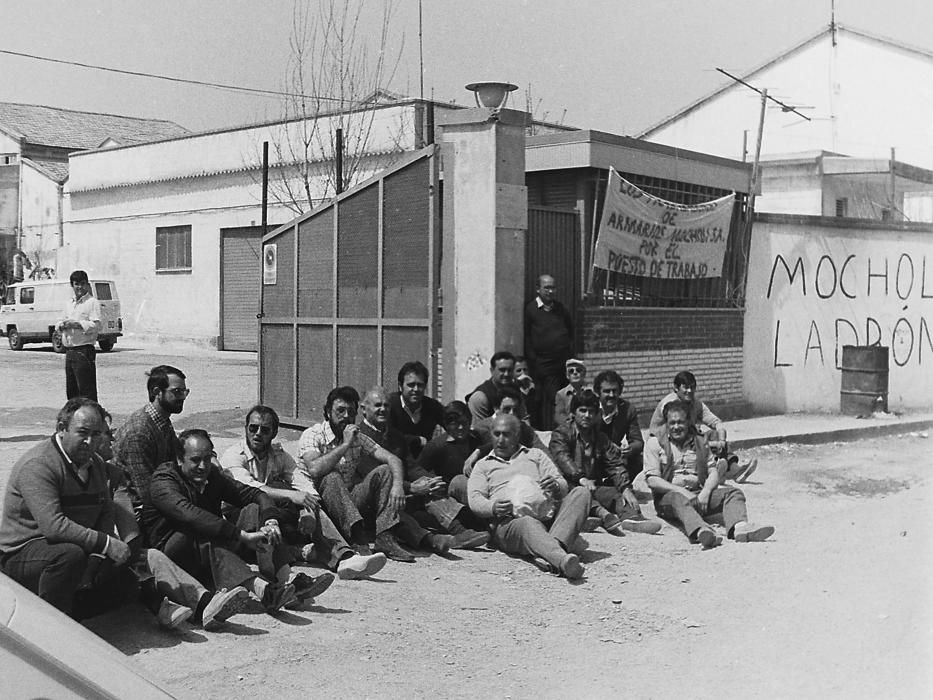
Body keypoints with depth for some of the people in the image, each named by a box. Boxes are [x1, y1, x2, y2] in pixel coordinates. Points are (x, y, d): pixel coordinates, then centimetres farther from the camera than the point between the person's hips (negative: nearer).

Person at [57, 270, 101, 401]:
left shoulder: (92, 302, -4)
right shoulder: (69, 303, 18)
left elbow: (96, 326, -15)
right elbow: (59, 324, 23)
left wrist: (76, 324, -20)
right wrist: (61, 325, 0)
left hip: (84, 351, -8)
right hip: (69, 351, 8)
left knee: (86, 390, -8)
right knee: (71, 390, 12)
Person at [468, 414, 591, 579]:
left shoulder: (535, 454, 31)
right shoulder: (483, 465, 27)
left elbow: (563, 484, 18)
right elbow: (475, 500, 11)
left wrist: (556, 486, -9)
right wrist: (493, 508, -14)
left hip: (549, 516, 3)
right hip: (510, 522, -3)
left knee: (580, 492, -22)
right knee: (529, 524, -39)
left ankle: (557, 544, -46)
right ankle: (563, 560, -68)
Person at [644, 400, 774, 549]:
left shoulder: (700, 443, 20)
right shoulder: (655, 443, 6)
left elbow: (713, 473, 11)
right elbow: (652, 480, -4)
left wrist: (705, 491, -11)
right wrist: (681, 491, -18)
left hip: (698, 494, 5)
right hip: (669, 494, -4)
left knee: (732, 492, -18)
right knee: (679, 500, -39)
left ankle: (739, 527, -48)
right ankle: (701, 531, -68)